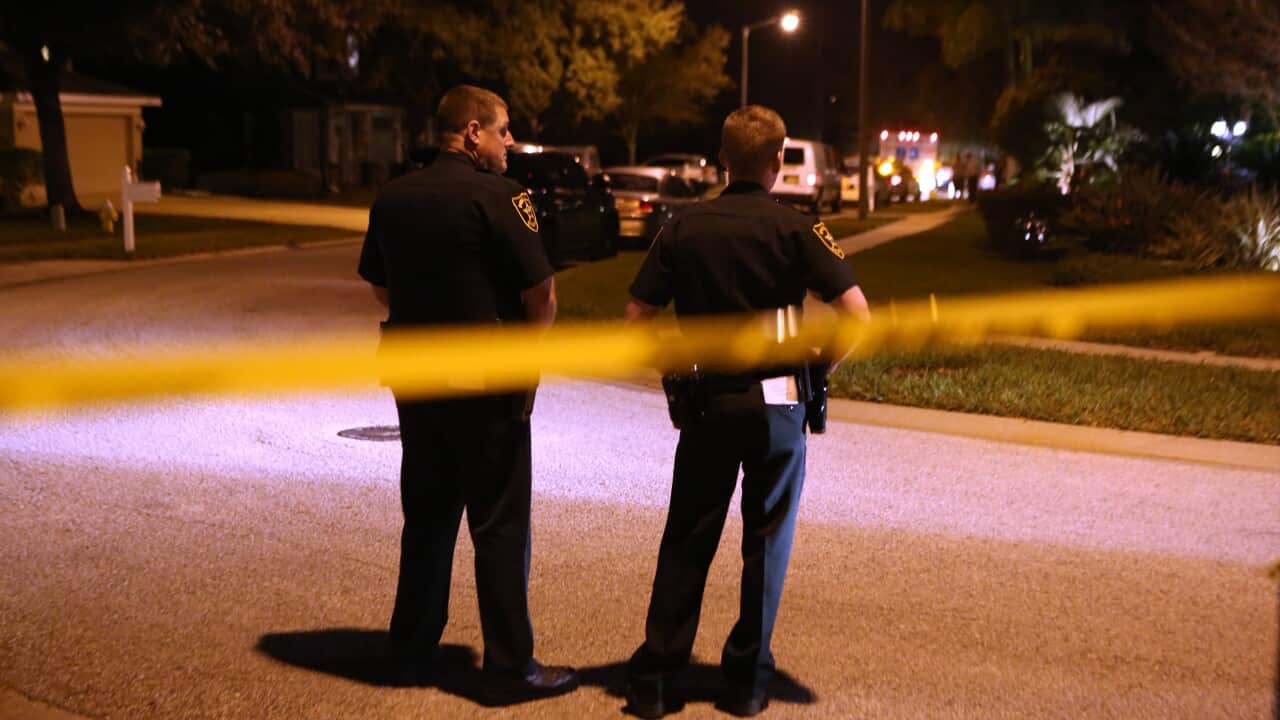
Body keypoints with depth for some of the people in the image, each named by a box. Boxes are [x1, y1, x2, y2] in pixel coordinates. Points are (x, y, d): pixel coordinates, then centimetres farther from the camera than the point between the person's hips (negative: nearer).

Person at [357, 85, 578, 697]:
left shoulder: (393, 198, 6)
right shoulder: (497, 195, -14)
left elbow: (380, 286, 15)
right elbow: (540, 294, -16)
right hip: (487, 384, -6)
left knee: (426, 516, 17)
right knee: (500, 525, 2)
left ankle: (412, 650, 25)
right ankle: (511, 664, 7)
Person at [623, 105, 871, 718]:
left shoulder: (683, 229, 1)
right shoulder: (795, 229, -6)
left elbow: (636, 321, -1)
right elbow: (856, 315, -12)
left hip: (705, 403, 2)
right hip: (776, 403, -2)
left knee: (686, 541, 10)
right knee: (766, 541, 10)